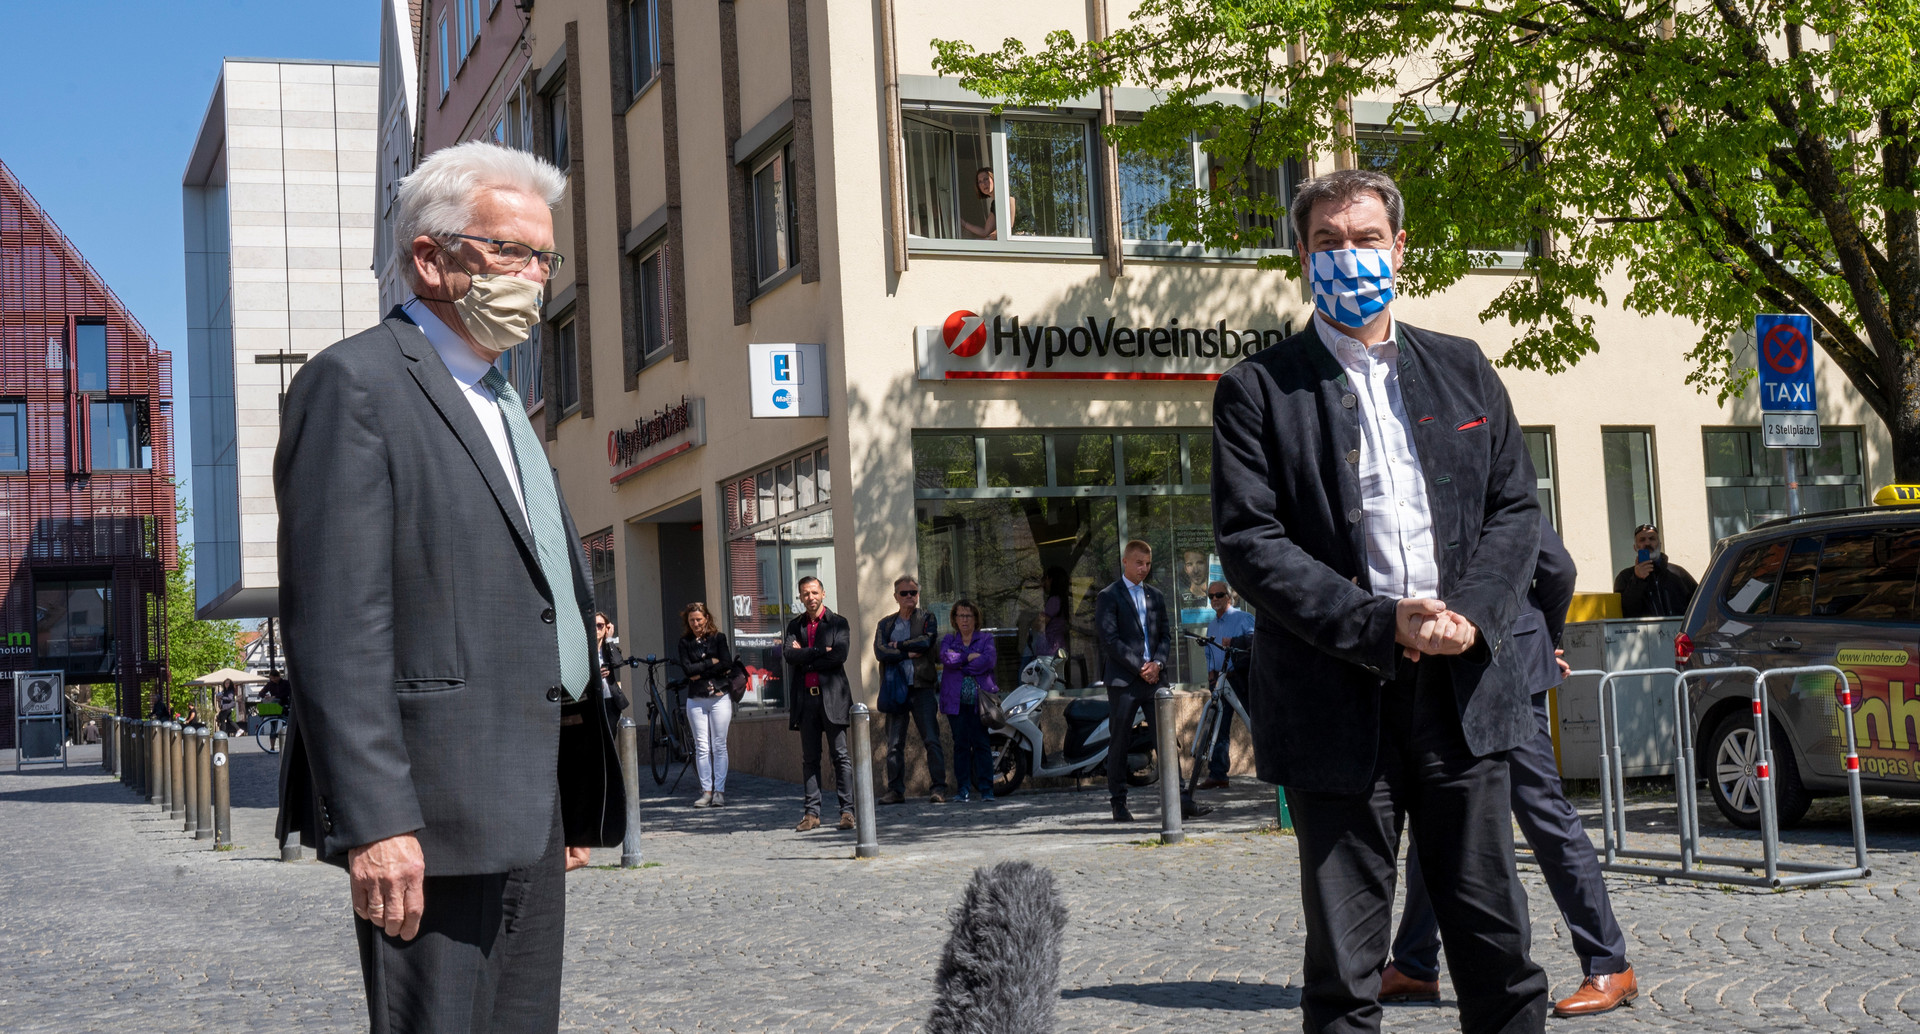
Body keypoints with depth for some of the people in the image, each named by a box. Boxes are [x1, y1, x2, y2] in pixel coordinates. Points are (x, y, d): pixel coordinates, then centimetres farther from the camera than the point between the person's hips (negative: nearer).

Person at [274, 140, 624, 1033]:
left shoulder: (501, 402, 21)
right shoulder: (355, 384, -7)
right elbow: (334, 623, -16)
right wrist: (373, 821, -23)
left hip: (530, 812, 9)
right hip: (434, 815, -9)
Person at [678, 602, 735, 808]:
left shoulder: (719, 638, 4)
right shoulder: (685, 642, 7)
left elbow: (727, 664, -9)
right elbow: (687, 669, -5)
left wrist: (699, 672, -10)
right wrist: (711, 663, -8)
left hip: (719, 698, -1)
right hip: (696, 700, 1)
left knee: (719, 746, -1)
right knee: (702, 747, 1)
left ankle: (719, 790, 1)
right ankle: (706, 790, 4)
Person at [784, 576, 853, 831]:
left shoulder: (837, 623, 4)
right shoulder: (794, 626, 13)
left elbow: (840, 655, -11)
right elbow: (789, 654, -4)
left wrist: (805, 660, -7)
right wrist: (820, 651, -12)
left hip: (832, 696, -3)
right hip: (805, 698, 3)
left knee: (841, 755, -3)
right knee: (809, 759, 5)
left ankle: (847, 810, -1)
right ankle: (812, 813, 7)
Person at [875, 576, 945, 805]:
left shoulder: (927, 618, 9)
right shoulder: (885, 624, 15)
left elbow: (926, 641, -11)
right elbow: (880, 651, -1)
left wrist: (898, 645, -3)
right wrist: (909, 652, -8)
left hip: (922, 686, -2)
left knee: (932, 739, -6)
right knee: (894, 743, 2)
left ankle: (939, 787, -4)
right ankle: (896, 790, 7)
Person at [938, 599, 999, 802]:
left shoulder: (986, 638, 11)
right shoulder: (949, 640, 16)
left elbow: (989, 660, -9)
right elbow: (946, 658, -6)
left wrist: (959, 662, -5)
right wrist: (970, 657, -8)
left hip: (979, 700, -1)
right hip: (955, 701, 2)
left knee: (981, 743, -7)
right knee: (960, 744, 0)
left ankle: (986, 789, -5)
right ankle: (962, 790, 3)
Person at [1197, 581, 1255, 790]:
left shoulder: (1243, 618, -2)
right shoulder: (1212, 625, 20)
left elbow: (1256, 637, -18)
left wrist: (1233, 641, -28)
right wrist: (1211, 671, 9)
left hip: (1243, 677, -6)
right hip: (1221, 679, 6)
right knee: (1218, 727, 1)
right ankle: (1216, 774, 2)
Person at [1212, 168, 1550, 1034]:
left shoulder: (1464, 370, 13)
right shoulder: (1258, 390, 1)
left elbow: (1516, 509, 11)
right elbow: (1249, 543, -7)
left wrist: (1471, 616, -7)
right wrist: (1381, 625, -15)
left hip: (1463, 685, 3)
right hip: (1337, 700, -3)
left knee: (1496, 935, 10)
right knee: (1343, 962, 4)